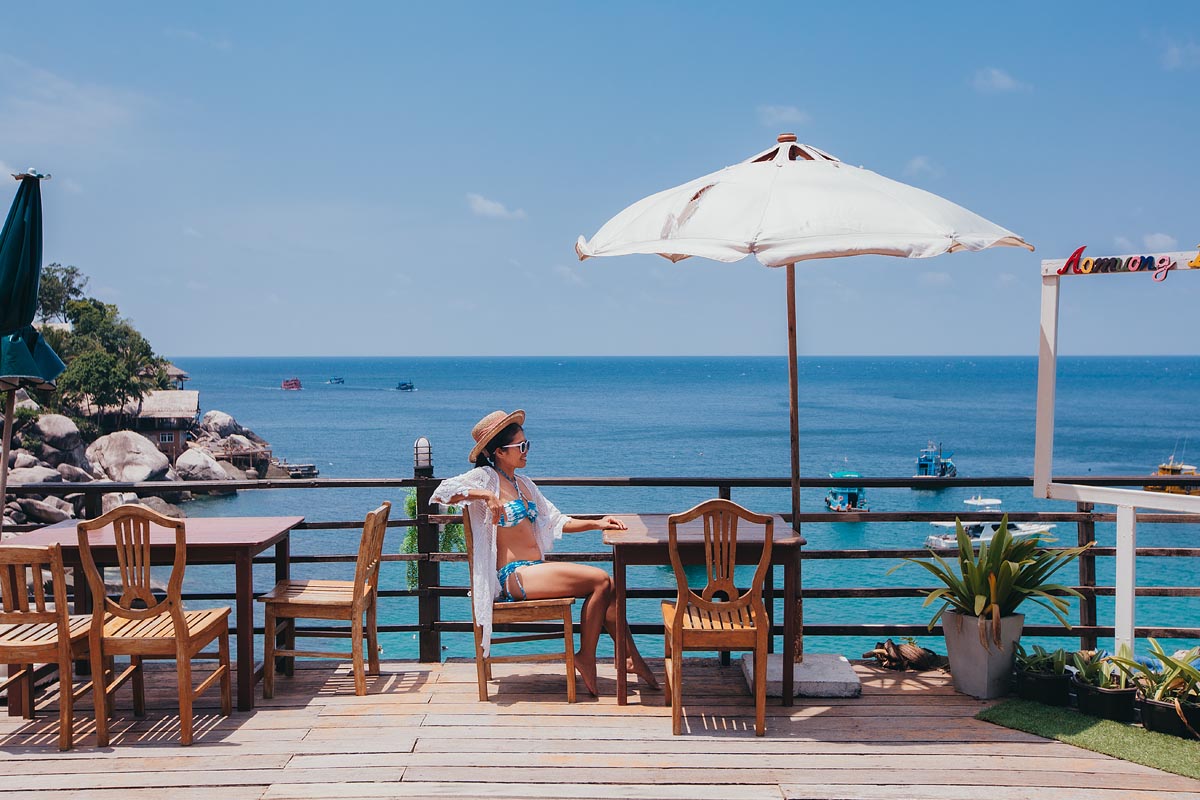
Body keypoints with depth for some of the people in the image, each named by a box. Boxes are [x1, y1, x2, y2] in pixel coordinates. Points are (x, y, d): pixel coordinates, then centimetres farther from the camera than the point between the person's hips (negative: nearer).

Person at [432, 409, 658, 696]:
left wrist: (596, 523, 9)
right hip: (512, 576, -8)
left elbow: (556, 521, 22)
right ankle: (586, 657, -5)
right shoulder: (485, 477, -5)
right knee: (600, 580, -18)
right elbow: (443, 492, -20)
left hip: (536, 569, 8)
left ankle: (633, 659, -1)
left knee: (608, 586, -7)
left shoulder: (524, 483, 20)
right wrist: (485, 495, -29)